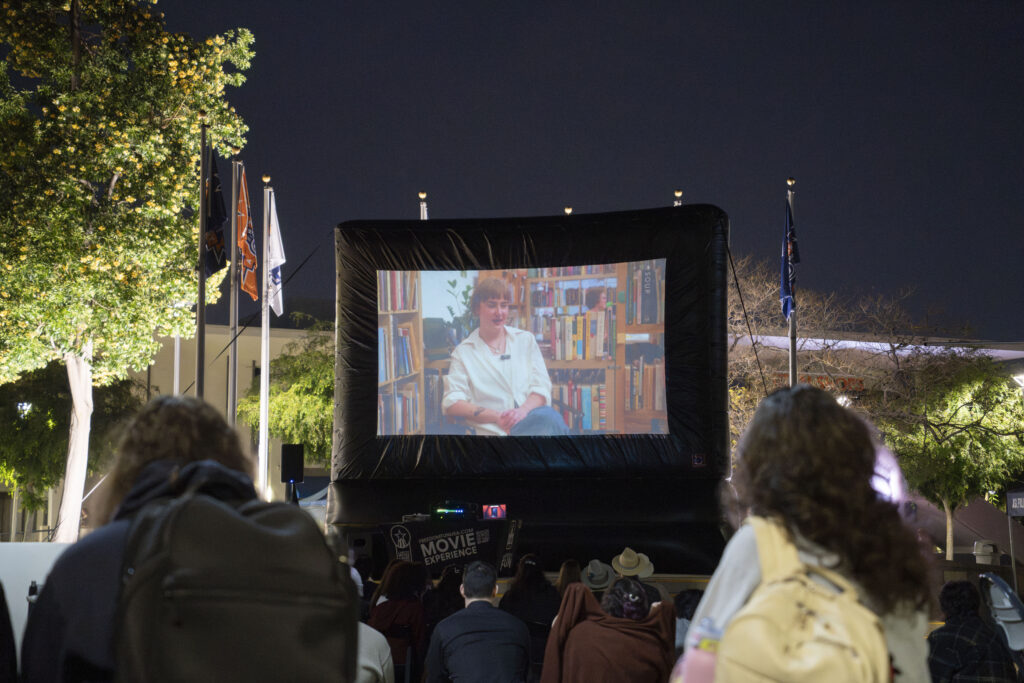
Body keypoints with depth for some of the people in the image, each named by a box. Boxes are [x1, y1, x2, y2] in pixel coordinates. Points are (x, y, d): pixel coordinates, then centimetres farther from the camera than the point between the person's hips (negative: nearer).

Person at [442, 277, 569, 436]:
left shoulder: (525, 340, 22)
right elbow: (451, 404, 1)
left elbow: (542, 387, 11)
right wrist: (497, 417, -14)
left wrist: (523, 410, -13)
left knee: (549, 418, -38)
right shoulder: (464, 352, 13)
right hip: (494, 430, -3)